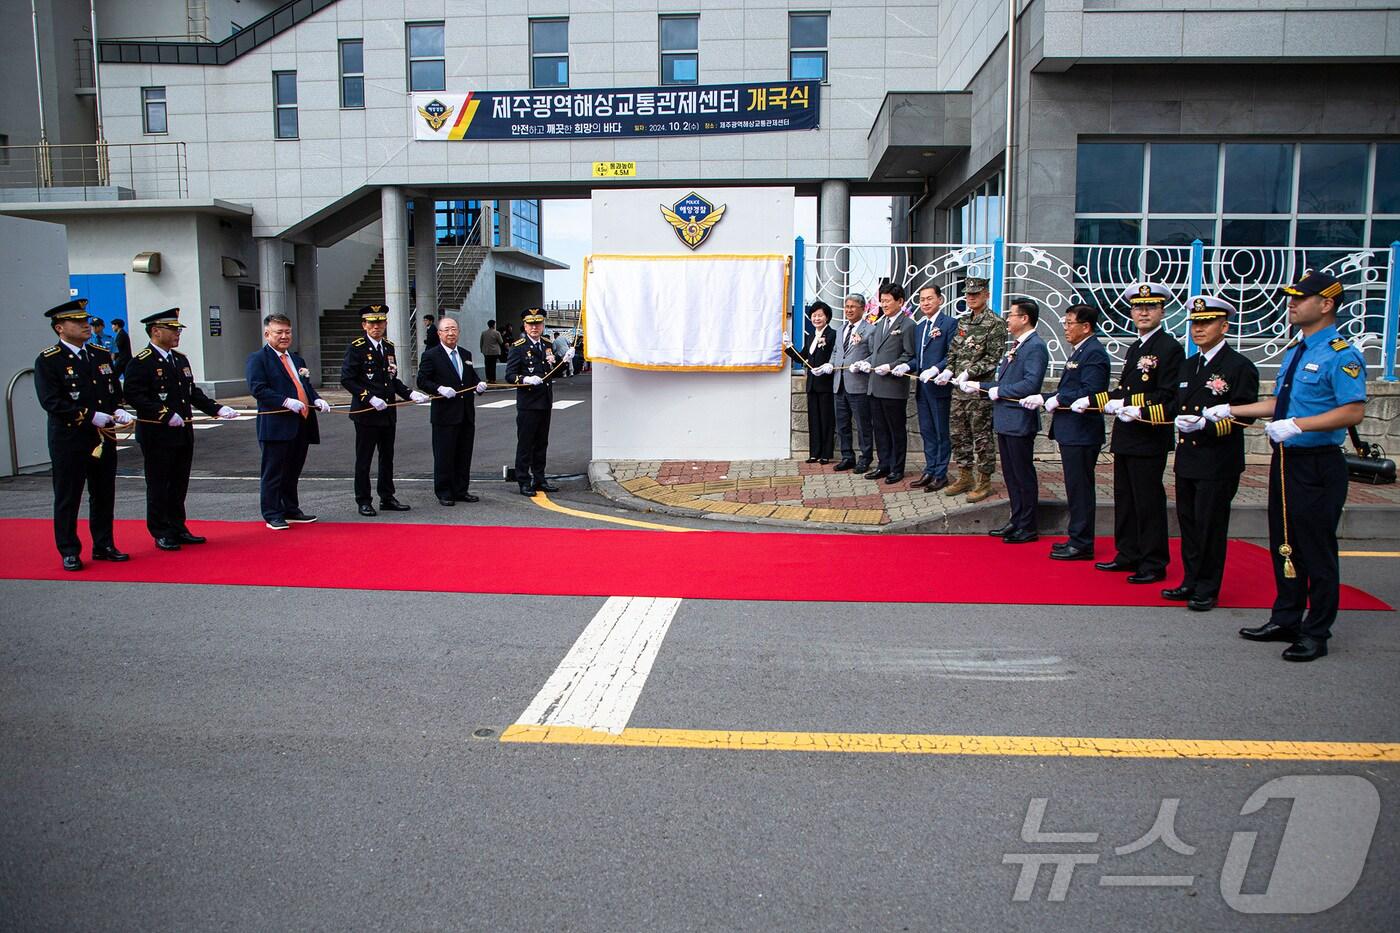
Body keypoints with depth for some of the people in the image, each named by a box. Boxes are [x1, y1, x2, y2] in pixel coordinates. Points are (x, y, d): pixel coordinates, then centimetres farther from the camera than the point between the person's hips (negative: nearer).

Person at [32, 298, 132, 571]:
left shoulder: (102, 355, 12)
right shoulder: (48, 361, -7)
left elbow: (116, 390, 18)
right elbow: (50, 401, -16)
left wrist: (118, 410, -3)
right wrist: (89, 416, -22)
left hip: (104, 438, 6)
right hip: (69, 439, -6)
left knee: (104, 495, 12)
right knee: (67, 497, 4)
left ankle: (103, 546, 24)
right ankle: (69, 552, 13)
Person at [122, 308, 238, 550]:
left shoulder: (181, 359, 14)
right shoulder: (141, 363, -11)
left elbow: (193, 392, 18)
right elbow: (135, 396, -19)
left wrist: (217, 409, 6)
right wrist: (166, 415, -25)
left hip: (183, 433, 8)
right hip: (157, 435, -8)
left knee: (179, 484, 14)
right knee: (158, 485, 3)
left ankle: (178, 528, 23)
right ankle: (161, 533, 11)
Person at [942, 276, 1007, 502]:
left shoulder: (995, 323, -8)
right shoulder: (963, 322, 14)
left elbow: (993, 358, -13)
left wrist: (969, 373, -19)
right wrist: (948, 371, 0)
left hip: (980, 390, -7)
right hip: (959, 390, 7)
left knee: (982, 436, 0)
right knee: (958, 434, 12)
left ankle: (984, 482, 10)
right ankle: (964, 477, 24)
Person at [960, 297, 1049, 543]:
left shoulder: (1035, 346, -15)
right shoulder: (1016, 346, 16)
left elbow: (1030, 384, -25)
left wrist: (999, 391, -16)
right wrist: (979, 386, 7)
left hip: (1020, 421, -10)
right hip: (1005, 420, 10)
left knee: (1023, 475, 0)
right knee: (1010, 474, 16)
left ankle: (1027, 528, 10)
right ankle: (1016, 521, 27)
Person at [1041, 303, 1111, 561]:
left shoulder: (1094, 353, -16)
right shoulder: (1080, 351, 16)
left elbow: (1090, 393, -25)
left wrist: (1058, 400, -16)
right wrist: (1048, 398, 4)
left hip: (1082, 432, -10)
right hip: (1072, 431, 10)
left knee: (1080, 489, -3)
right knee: (1076, 488, 16)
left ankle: (1082, 545, 5)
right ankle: (1077, 539, 26)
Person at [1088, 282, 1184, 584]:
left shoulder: (1169, 348, -10)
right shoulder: (1135, 347, 17)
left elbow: (1170, 398, -16)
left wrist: (1141, 411, -27)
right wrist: (1091, 401, 10)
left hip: (1149, 438, -9)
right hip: (1126, 437, 9)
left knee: (1149, 501, -2)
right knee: (1124, 499, 15)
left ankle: (1154, 564, 7)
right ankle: (1128, 556, 25)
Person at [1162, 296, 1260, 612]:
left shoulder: (1239, 366, -8)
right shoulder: (1189, 366, 15)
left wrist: (1204, 425, -26)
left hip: (1218, 464, -7)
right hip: (1187, 460, 7)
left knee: (1211, 526, 0)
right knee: (1188, 523, 13)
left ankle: (1208, 589, 11)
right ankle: (1191, 582, 24)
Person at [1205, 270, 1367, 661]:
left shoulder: (1341, 355, -14)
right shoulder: (1294, 350, 13)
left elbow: (1354, 412, -22)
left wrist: (1297, 425, -28)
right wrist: (1230, 410, 18)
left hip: (1318, 467, -9)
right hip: (1285, 461, 9)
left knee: (1316, 549, 1)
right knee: (1284, 545, 15)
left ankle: (1316, 633, 12)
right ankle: (1286, 620, 27)